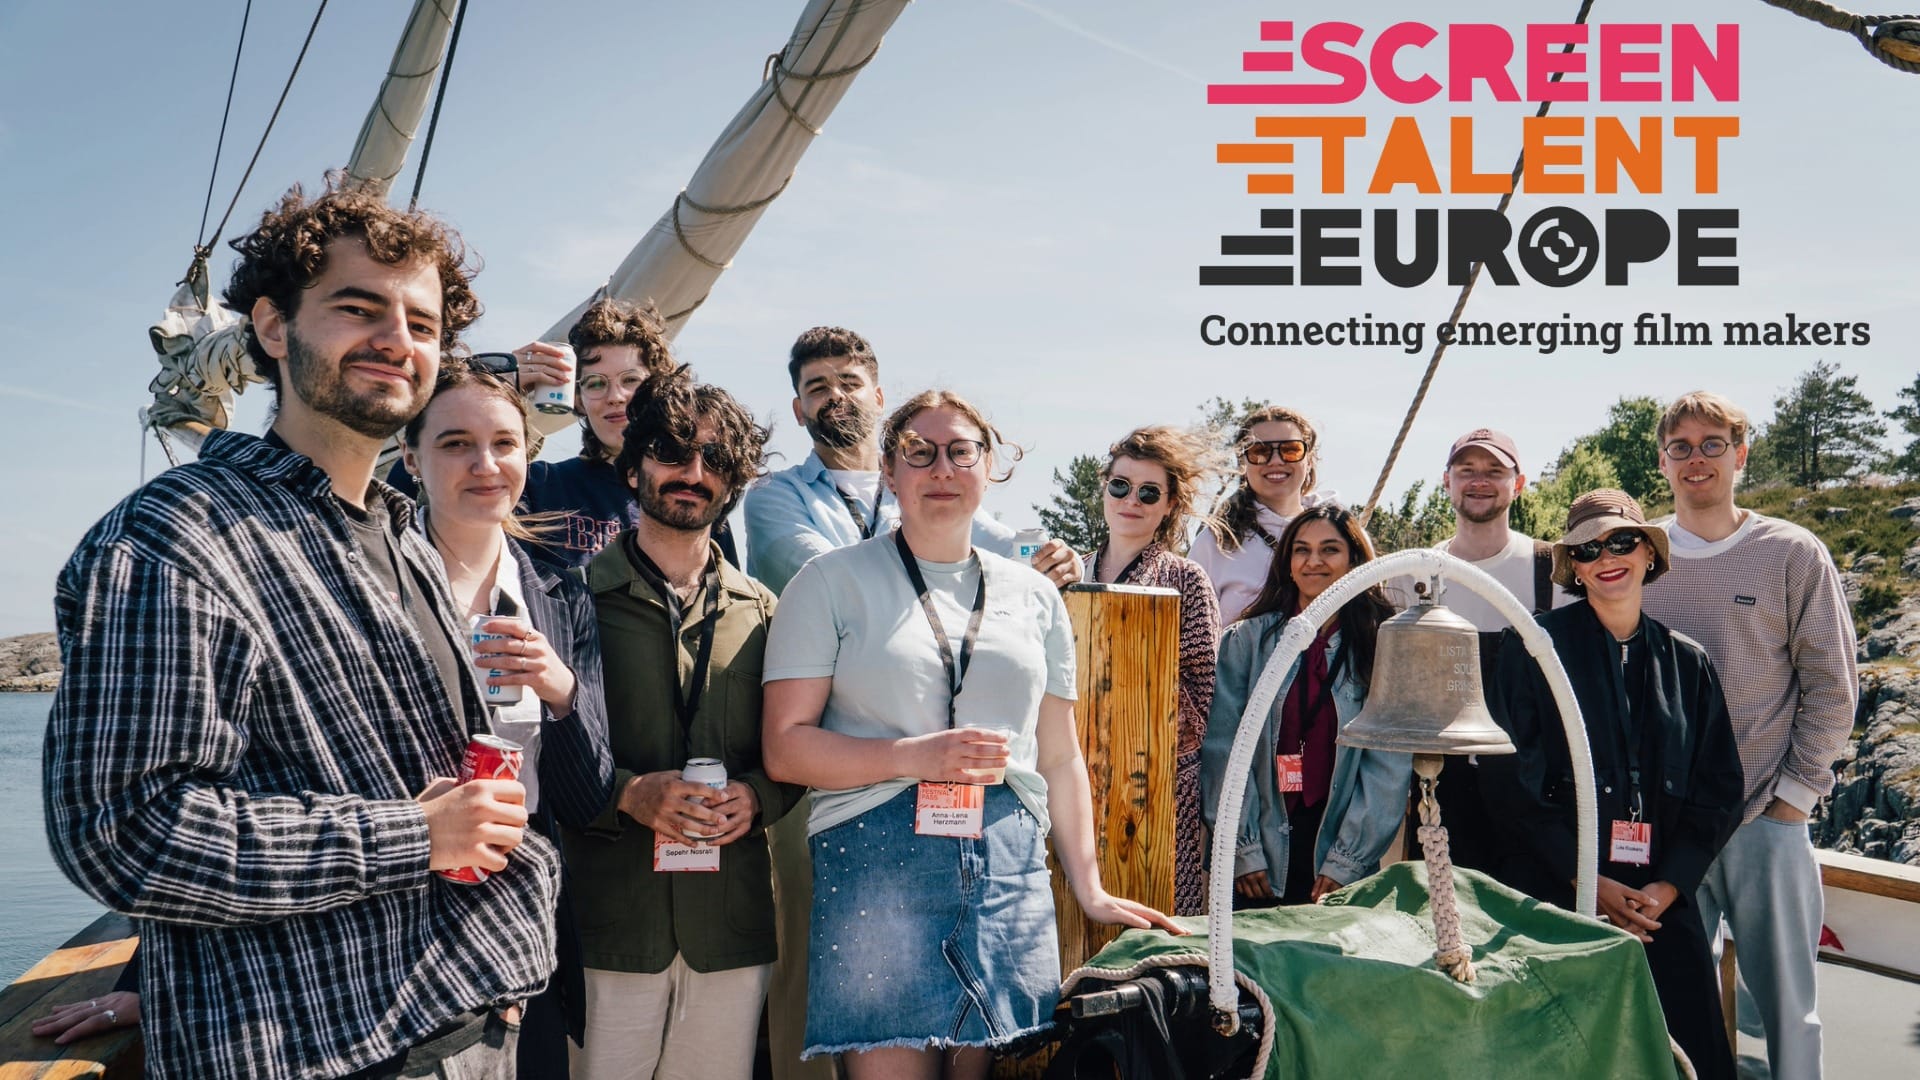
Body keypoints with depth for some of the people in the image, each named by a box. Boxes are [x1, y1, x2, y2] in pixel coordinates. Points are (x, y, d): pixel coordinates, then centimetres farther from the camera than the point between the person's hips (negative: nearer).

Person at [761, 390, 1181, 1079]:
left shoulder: (1036, 596, 13)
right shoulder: (832, 583, 2)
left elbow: (1059, 757, 17)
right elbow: (785, 747, -4)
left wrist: (1090, 891, 13)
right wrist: (916, 755, -14)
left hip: (1011, 868, 3)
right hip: (875, 860, -3)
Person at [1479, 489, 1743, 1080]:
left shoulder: (1687, 662, 10)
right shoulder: (1534, 647, -2)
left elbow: (1719, 789, 8)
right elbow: (1509, 779, -7)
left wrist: (1665, 889, -5)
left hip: (1662, 903, 3)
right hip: (1551, 895, -3)